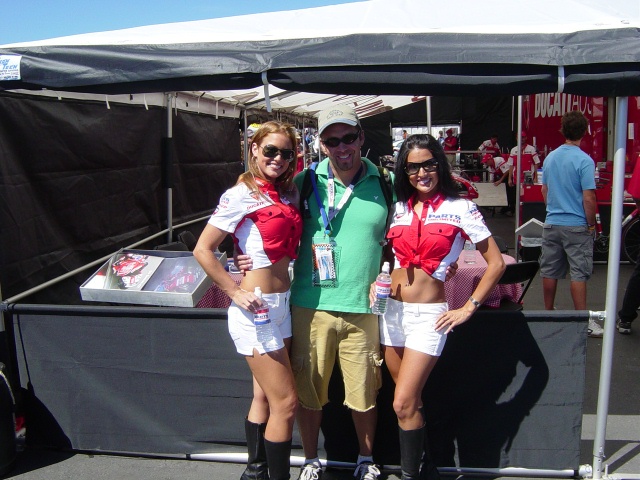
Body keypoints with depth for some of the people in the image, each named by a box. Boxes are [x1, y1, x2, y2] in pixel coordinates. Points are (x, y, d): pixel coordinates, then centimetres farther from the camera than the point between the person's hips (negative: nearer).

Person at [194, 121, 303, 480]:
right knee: (286, 402, -3)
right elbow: (203, 250, -14)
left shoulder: (288, 193, 9)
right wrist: (236, 293, -16)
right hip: (257, 309, -7)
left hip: (283, 304, 8)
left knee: (265, 396, 18)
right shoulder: (241, 194, -12)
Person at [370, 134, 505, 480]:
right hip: (391, 310, 4)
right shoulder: (398, 209, 7)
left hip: (428, 315, -4)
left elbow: (496, 263, -3)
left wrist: (468, 309, -6)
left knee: (403, 404, -9)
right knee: (409, 402, 12)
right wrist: (376, 281, -1)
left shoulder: (460, 209, -5)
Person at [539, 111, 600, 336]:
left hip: (551, 224, 5)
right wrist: (591, 224, -3)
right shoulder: (584, 161, -13)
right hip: (576, 226, -5)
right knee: (579, 273, -1)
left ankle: (548, 314, 22)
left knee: (550, 271, 11)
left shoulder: (550, 157, 5)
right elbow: (588, 198, -15)